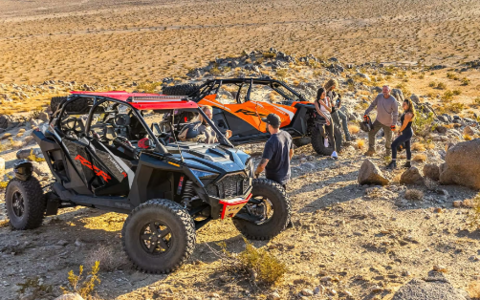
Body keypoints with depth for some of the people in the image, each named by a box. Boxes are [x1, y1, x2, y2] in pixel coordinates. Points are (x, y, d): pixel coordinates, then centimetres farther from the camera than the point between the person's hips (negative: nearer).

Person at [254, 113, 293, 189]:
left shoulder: (271, 142, -30)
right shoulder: (287, 135, -5)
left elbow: (262, 165, -32)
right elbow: (291, 153, 12)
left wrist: (256, 172, -12)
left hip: (274, 178, -7)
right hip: (286, 175, 8)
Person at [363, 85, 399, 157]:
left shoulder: (393, 100, -22)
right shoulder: (379, 96, -11)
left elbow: (395, 113, -18)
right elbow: (372, 105, 0)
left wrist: (394, 124, -20)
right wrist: (366, 113, -6)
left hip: (388, 123, -3)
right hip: (379, 120, 3)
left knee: (388, 138, 12)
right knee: (371, 133, -6)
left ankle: (388, 148, 43)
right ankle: (371, 149, 7)